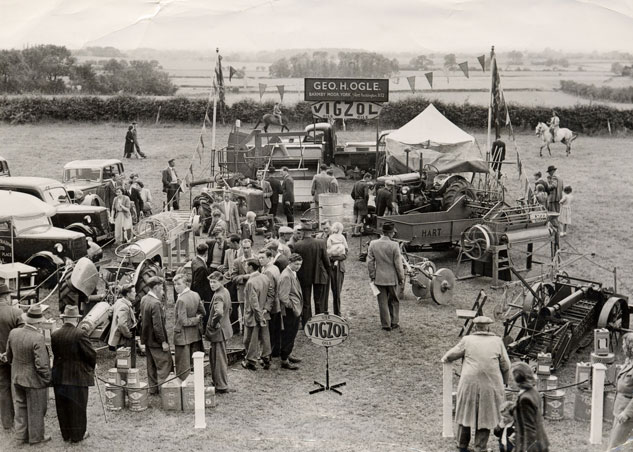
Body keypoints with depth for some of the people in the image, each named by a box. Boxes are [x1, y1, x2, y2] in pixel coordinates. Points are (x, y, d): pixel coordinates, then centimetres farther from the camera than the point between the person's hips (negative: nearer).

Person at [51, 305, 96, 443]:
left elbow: (55, 353, 0)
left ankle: (66, 434, 27)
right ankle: (77, 435, 18)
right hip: (77, 376, -4)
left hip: (59, 377, 4)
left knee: (62, 407, 16)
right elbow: (91, 354, -15)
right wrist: (91, 368, 4)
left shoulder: (54, 335, -4)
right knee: (77, 407, 9)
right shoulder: (80, 334, -18)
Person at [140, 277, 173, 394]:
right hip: (156, 340, -9)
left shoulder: (144, 299, 4)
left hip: (147, 338, 9)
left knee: (152, 365, 17)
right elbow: (157, 325, -25)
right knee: (165, 364, 0)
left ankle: (153, 388, 25)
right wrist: (163, 341, -18)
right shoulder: (155, 303, -24)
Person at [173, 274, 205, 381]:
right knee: (195, 364, 16)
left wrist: (196, 319, -9)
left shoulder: (181, 300, -21)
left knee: (184, 366, 4)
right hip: (196, 333, 7)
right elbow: (203, 313, 11)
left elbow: (183, 322, -21)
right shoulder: (196, 295, 0)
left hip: (183, 336, -7)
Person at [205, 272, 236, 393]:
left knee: (219, 359, 1)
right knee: (214, 357, 22)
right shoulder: (225, 291, 7)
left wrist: (213, 324, -24)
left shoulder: (218, 296, -24)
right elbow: (228, 309, 19)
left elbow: (219, 312, -40)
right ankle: (219, 382, 32)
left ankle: (221, 387, 10)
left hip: (218, 331, -10)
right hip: (225, 328, 10)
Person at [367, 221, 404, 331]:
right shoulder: (394, 245, -14)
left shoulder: (373, 244, -5)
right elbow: (398, 264, -9)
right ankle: (394, 323, 20)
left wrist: (372, 276, 8)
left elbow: (370, 262, -1)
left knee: (383, 302, 9)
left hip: (379, 278, 2)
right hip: (392, 278, -2)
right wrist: (401, 278, 2)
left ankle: (386, 325, 12)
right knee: (394, 301, 16)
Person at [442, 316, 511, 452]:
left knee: (466, 414, 16)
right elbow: (506, 366, 6)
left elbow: (450, 356, 6)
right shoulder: (497, 341, 3)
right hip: (491, 385, 0)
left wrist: (444, 359, 28)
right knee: (485, 417, 12)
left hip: (469, 384, 0)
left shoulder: (467, 340, -1)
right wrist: (504, 382, 20)